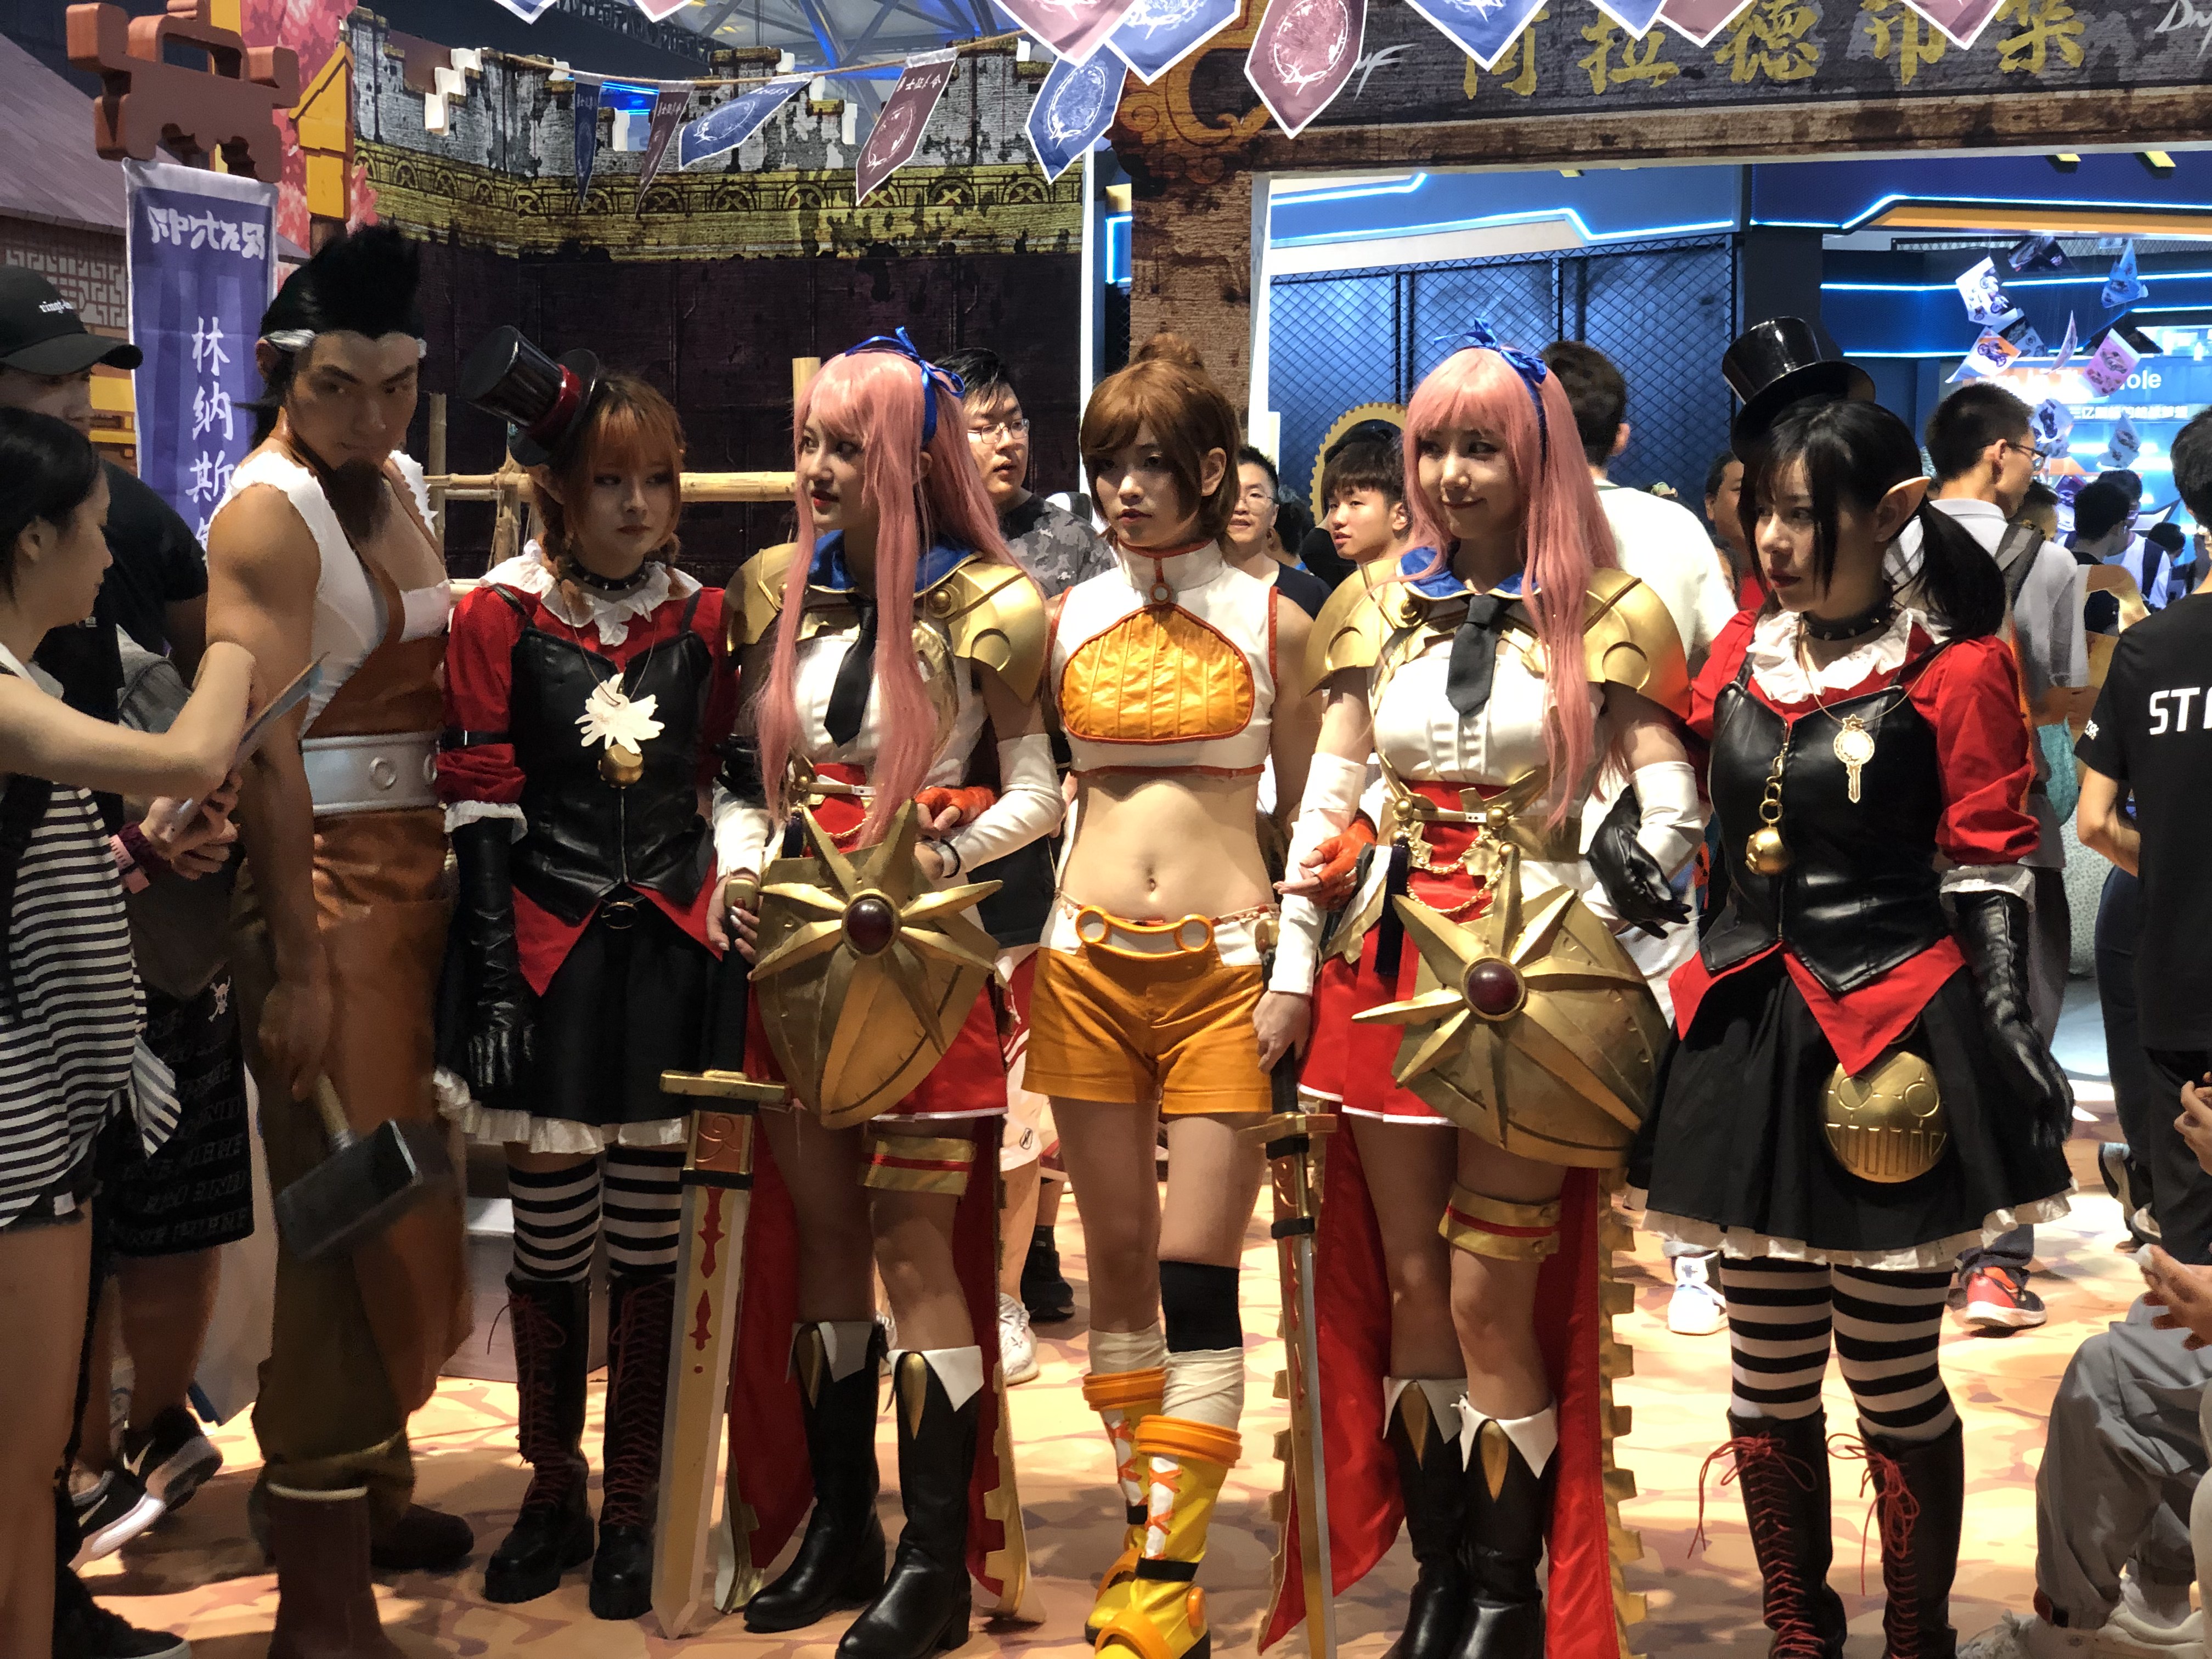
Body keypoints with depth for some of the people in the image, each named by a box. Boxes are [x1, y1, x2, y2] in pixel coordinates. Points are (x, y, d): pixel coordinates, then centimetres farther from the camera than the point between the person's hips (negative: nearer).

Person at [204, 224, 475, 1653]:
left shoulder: (402, 482, 11)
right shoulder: (270, 514, -14)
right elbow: (267, 750, -19)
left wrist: (443, 885, 15)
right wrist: (297, 970, -23)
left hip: (417, 866, 8)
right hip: (319, 880, -8)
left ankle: (377, 1480, 33)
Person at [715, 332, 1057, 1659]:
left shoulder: (983, 605, -6)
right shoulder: (782, 590, 9)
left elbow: (1040, 794, -4)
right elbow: (751, 771, 15)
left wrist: (933, 862, -15)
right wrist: (741, 866, -2)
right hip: (799, 948, 5)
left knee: (915, 1237, -6)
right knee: (816, 1226, 9)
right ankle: (837, 1526, 21)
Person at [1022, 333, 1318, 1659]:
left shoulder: (1274, 623, 1)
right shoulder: (1067, 619, 8)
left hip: (1223, 964, -3)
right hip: (1088, 959, 3)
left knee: (1197, 1274, -5)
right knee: (1118, 1257, 8)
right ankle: (1148, 1519, 21)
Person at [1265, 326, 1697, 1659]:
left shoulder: (1602, 613, 0)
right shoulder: (1382, 608, 10)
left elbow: (1669, 783, -4)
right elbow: (1329, 795, 9)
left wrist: (1656, 859, -25)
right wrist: (1292, 965, 4)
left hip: (1530, 977, -4)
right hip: (1391, 968, 4)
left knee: (1490, 1302, -2)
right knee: (1409, 1290, 8)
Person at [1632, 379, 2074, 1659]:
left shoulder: (1954, 667, -5)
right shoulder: (1743, 651, 9)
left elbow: (1989, 878, -7)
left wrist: (2008, 1032, -16)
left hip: (1896, 1044, -5)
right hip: (1755, 1034, 5)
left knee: (1894, 1382, 1)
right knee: (1770, 1376, 10)